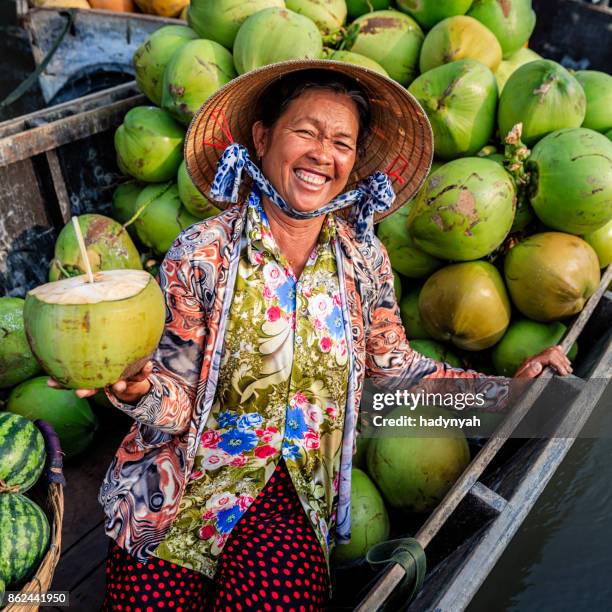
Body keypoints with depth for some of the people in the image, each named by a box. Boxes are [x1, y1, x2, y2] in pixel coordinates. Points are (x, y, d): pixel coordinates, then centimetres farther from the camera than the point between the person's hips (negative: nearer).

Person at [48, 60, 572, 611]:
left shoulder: (364, 258, -2)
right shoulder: (203, 252, -11)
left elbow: (395, 367, 7)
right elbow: (177, 405, -10)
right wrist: (138, 388, -32)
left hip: (297, 500, 2)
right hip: (192, 479, -1)